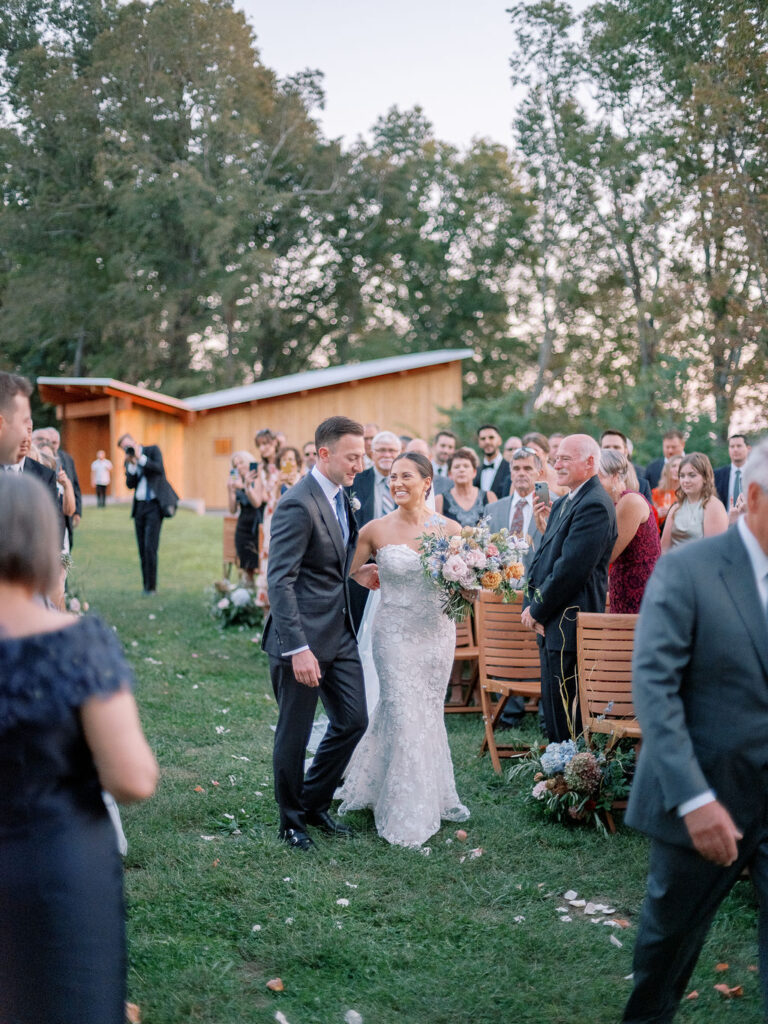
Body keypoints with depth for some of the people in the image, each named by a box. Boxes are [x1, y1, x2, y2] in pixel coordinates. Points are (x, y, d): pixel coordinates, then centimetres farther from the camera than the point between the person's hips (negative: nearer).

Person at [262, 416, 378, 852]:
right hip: (304, 637, -8)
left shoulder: (341, 496, 8)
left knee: (353, 720, 12)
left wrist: (355, 572, 6)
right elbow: (280, 582, -23)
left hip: (340, 633, 9)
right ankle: (292, 821, 25)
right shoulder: (298, 505, -20)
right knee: (294, 734, 7)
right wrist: (298, 649, -26)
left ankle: (315, 803, 31)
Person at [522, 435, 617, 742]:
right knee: (553, 705, 15)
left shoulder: (594, 506, -15)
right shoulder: (562, 504, 18)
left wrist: (538, 611, -12)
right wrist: (531, 606, 4)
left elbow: (570, 569, -20)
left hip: (569, 624, -10)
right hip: (551, 624, 10)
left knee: (564, 712, -6)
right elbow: (542, 558, 18)